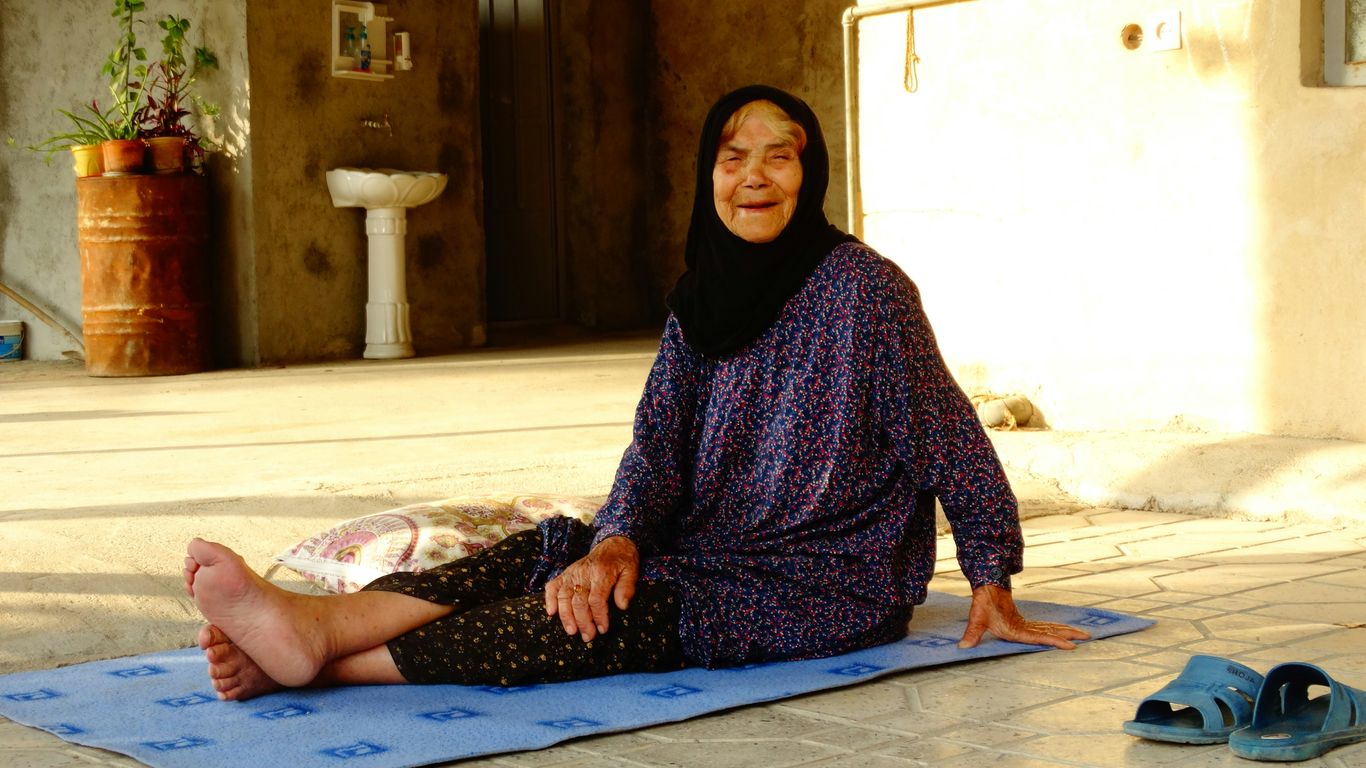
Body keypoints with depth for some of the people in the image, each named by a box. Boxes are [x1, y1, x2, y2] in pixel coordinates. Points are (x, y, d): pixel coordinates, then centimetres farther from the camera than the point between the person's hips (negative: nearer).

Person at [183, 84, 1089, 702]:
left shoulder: (863, 288, -11)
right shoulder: (700, 302, 8)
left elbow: (949, 437, -6)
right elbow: (658, 443, -3)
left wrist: (994, 587, -1)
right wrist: (617, 541, -23)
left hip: (827, 588, -6)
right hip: (715, 555, 7)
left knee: (614, 619, -28)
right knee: (552, 553, -18)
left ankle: (323, 656, -42)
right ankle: (314, 620, -38)